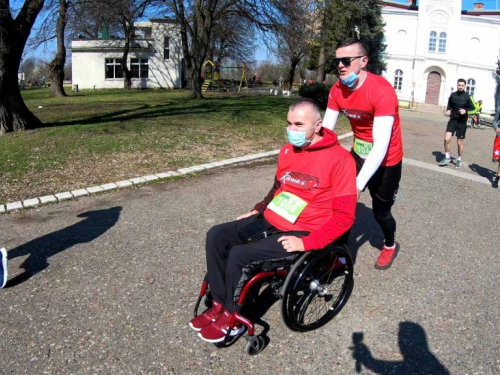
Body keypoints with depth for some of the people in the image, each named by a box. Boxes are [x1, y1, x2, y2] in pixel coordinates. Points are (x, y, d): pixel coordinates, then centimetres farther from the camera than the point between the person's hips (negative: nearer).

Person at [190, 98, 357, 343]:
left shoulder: (339, 159, -16)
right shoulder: (287, 151, 6)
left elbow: (344, 216, -16)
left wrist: (306, 243, -22)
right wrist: (257, 210, 10)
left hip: (303, 233, -8)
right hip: (270, 220, 8)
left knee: (240, 255, -22)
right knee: (217, 236, -4)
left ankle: (233, 318, 2)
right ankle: (219, 304, 6)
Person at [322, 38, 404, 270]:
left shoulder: (381, 91, -30)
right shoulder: (337, 90, -11)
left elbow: (381, 145, -35)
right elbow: (325, 131, -10)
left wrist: (359, 183, -41)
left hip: (386, 161, -5)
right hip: (359, 154, 5)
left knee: (380, 212, 9)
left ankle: (390, 245, 40)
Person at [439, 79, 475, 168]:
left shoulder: (468, 97, -5)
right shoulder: (453, 95, 4)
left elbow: (473, 109, 0)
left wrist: (465, 111, -18)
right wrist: (448, 111, 0)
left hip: (462, 122, -2)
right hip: (452, 120, 2)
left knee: (459, 143, 6)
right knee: (447, 139, -12)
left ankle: (459, 160, 24)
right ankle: (447, 157, 6)